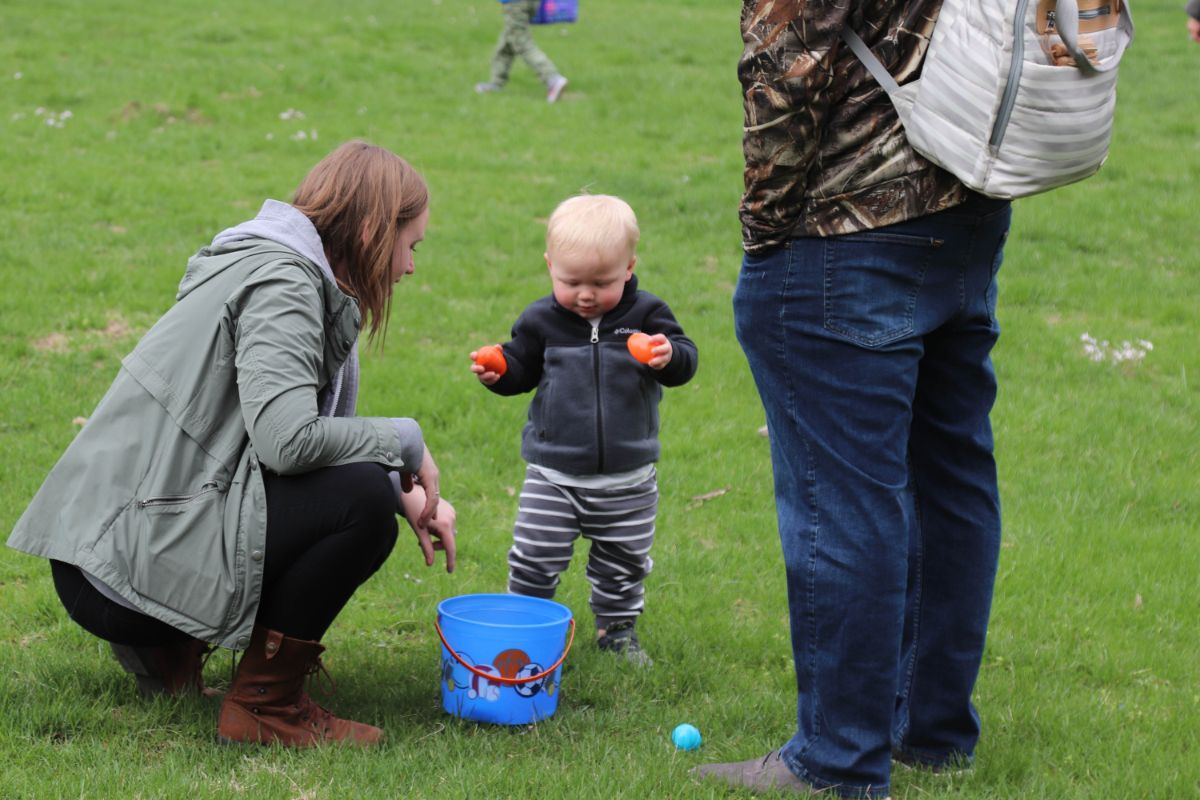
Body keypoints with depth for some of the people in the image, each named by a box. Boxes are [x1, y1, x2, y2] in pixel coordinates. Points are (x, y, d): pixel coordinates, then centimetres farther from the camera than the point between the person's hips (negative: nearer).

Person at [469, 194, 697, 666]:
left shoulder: (646, 316, -5)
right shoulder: (541, 321, -3)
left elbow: (685, 361, -10)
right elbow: (521, 369, 6)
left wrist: (668, 357, -32)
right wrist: (497, 372, -16)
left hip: (627, 477, 1)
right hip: (554, 474, 0)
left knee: (623, 561, 13)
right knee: (535, 557, -2)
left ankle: (617, 628, 33)